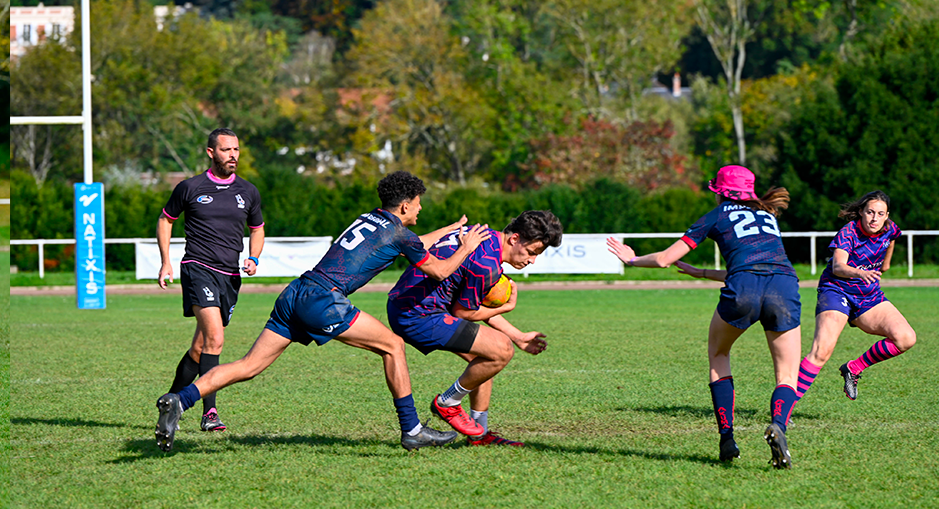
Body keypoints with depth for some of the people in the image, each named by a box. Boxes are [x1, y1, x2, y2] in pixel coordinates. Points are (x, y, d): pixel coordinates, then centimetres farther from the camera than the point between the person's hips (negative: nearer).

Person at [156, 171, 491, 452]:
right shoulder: (398, 232, 2)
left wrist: (450, 230, 55)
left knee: (249, 366, 3)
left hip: (294, 296, 8)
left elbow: (413, 246, 44)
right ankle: (412, 430, 8)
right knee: (392, 345, 5)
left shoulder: (371, 219, 25)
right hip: (323, 300, -8)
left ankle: (179, 400, -13)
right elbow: (439, 270, 13)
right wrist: (466, 248, 30)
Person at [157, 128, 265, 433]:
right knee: (214, 338, -22)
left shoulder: (248, 192, 10)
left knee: (201, 346, 7)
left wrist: (253, 259, 5)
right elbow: (166, 220, 14)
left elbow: (257, 229, 24)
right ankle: (209, 413, -24)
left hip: (230, 276, 5)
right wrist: (166, 262, 5)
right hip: (198, 269, -5)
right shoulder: (190, 188, 0)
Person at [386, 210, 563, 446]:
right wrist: (506, 307, 4)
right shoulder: (487, 264, -21)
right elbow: (462, 312, -10)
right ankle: (447, 404, 3)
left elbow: (478, 305, 20)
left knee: (484, 356, 20)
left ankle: (480, 434, 24)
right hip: (418, 316, -11)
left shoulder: (487, 239, 12)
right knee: (500, 350, -13)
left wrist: (518, 336, 21)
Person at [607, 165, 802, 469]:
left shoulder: (717, 216, 21)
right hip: (785, 288, 2)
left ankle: (727, 438, 15)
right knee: (787, 378, 10)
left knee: (718, 353, 26)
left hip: (743, 290, -2)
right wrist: (700, 274, 51)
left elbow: (665, 259, 21)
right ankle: (778, 424, -24)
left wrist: (633, 260, 41)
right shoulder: (767, 216, 34)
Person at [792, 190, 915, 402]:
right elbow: (838, 267, -35)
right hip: (837, 291, -6)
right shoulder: (848, 232, -20)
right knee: (821, 352, -25)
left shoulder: (890, 230, -4)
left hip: (870, 296, 6)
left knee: (906, 339, -14)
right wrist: (859, 273, -55)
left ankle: (853, 369, 4)